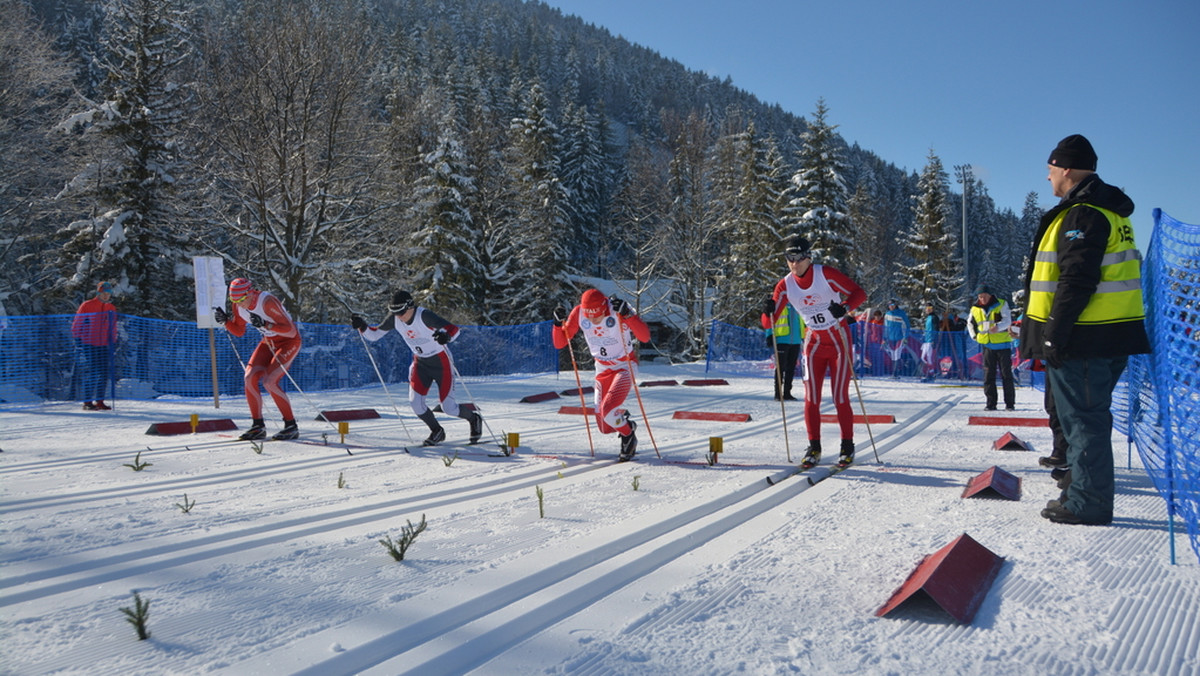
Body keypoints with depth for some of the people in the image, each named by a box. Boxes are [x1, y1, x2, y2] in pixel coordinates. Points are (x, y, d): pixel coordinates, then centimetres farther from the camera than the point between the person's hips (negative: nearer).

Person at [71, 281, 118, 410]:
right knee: (91, 372, -7)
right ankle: (87, 402, -2)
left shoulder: (112, 308, 13)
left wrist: (113, 341, 15)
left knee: (105, 373, 4)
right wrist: (78, 338, -4)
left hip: (105, 346, 5)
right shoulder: (87, 306, -3)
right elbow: (76, 323, 1)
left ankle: (100, 401, 12)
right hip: (89, 345, -5)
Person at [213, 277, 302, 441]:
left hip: (289, 341, -7)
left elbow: (291, 331, -28)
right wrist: (225, 321, -10)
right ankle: (258, 426, 1)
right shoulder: (239, 306, -7)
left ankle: (291, 426, -10)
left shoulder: (267, 302, -29)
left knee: (269, 382, -20)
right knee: (250, 377, -9)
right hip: (268, 342, 7)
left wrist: (265, 324, -39)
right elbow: (239, 331, 8)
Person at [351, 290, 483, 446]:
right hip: (420, 362, 5)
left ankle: (474, 418, 28)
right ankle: (437, 432, 17)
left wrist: (446, 336, -56)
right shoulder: (394, 319, -10)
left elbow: (454, 329, -33)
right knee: (415, 402, -9)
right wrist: (362, 326, -20)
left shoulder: (424, 315, -27)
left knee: (448, 408, -5)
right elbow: (374, 335, 0)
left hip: (441, 361, -5)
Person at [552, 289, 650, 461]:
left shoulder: (618, 310, -24)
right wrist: (558, 323, -26)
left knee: (608, 411, -24)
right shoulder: (578, 313, -14)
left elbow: (645, 337, -33)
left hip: (625, 367, -4)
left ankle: (628, 436, 6)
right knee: (605, 427, 3)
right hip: (603, 369, 4)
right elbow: (559, 344, -8)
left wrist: (628, 314, -44)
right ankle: (622, 416, 38)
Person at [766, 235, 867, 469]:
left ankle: (848, 446, 12)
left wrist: (844, 308, -34)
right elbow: (769, 321, -6)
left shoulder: (826, 274, -15)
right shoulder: (785, 285, -5)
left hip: (839, 341, -3)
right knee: (811, 397, -3)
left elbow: (859, 293, -14)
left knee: (840, 397, -3)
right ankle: (814, 447, 8)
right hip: (814, 343, 3)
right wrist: (769, 310, -28)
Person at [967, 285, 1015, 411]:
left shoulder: (1001, 304, -3)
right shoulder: (975, 309, 8)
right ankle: (990, 403, 7)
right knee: (988, 374, 3)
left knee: (1006, 374, 0)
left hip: (1002, 344, -3)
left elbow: (1007, 320, -14)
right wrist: (974, 336, 10)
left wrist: (998, 327, -34)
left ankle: (1010, 403, 5)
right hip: (986, 345, 3)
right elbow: (970, 323, 24)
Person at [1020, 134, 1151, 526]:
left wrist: (1055, 334, -20)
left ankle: (1088, 503, 3)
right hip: (1109, 335, 10)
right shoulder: (1109, 210, 19)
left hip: (1084, 338, -10)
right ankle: (1085, 494, 25)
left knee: (1083, 417, -4)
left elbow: (1077, 280, -22)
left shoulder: (1082, 214, -15)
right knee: (1087, 416, 16)